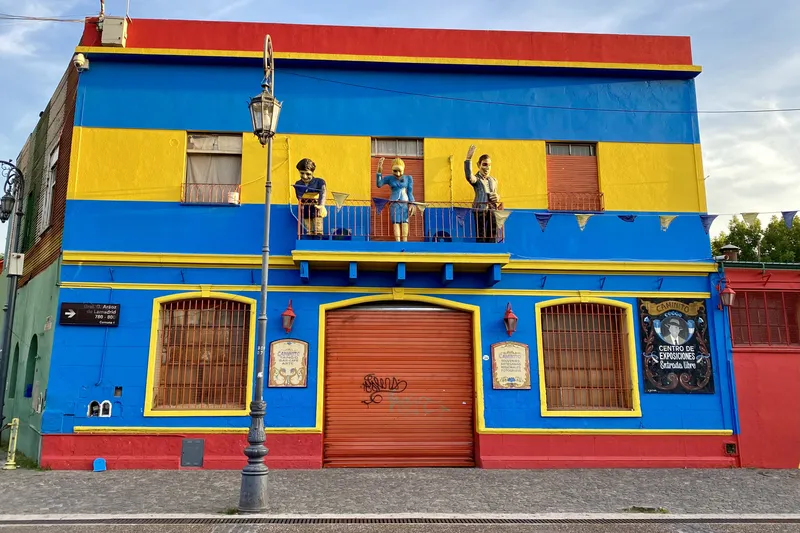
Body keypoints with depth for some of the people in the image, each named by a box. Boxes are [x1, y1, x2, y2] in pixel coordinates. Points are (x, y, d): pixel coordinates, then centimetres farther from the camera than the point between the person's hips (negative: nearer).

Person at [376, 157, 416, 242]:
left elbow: (410, 193, 1)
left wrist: (411, 205, -8)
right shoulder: (389, 178, 1)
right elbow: (378, 184, -13)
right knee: (396, 222, -6)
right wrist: (379, 170, -23)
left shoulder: (408, 178, 1)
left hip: (405, 203, 0)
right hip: (394, 203, 0)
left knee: (405, 222, -4)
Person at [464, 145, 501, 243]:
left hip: (492, 211, 6)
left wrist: (497, 197, 4)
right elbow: (468, 176, -27)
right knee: (481, 236, -4)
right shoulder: (476, 179, -3)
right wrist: (468, 159, -38)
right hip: (480, 211, -6)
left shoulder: (494, 180, 18)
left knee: (492, 237, 8)